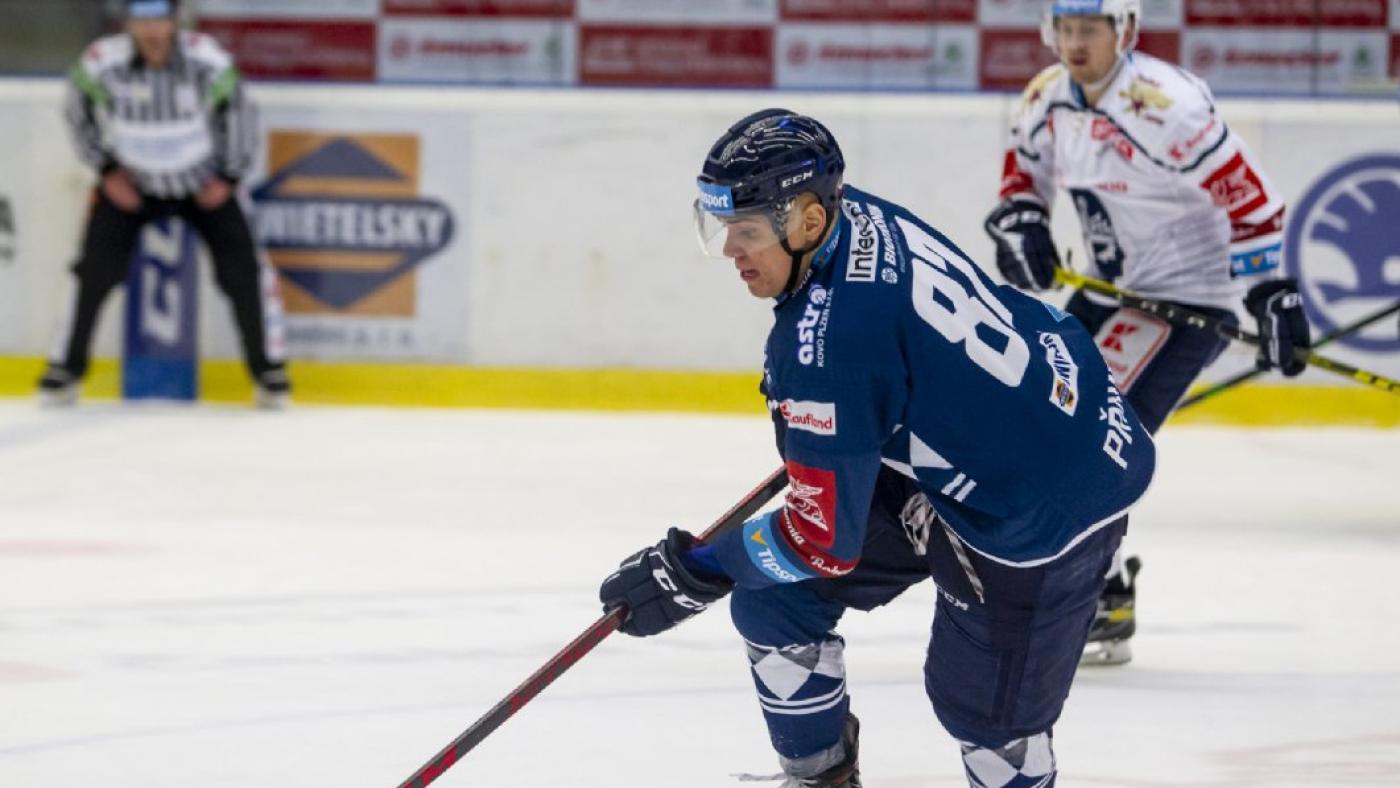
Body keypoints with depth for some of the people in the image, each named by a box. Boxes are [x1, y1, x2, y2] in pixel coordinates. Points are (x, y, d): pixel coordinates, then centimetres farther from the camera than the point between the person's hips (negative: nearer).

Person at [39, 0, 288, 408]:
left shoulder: (208, 61, -24)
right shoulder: (101, 63, -23)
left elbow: (238, 114, -7)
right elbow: (81, 114, -3)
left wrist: (228, 178, -6)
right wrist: (107, 171, -5)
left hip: (203, 185, 0)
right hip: (131, 184, 0)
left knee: (242, 268, -8)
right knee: (97, 268, -11)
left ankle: (268, 367, 7)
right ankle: (66, 367, 4)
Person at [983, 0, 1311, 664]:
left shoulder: (1164, 104, -24)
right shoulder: (1048, 99, 1)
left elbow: (1248, 198, -23)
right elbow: (1022, 174, 16)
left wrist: (1273, 297, -25)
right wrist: (1020, 223, -7)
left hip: (1187, 297, -9)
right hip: (1110, 294, 9)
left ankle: (1105, 608, -12)